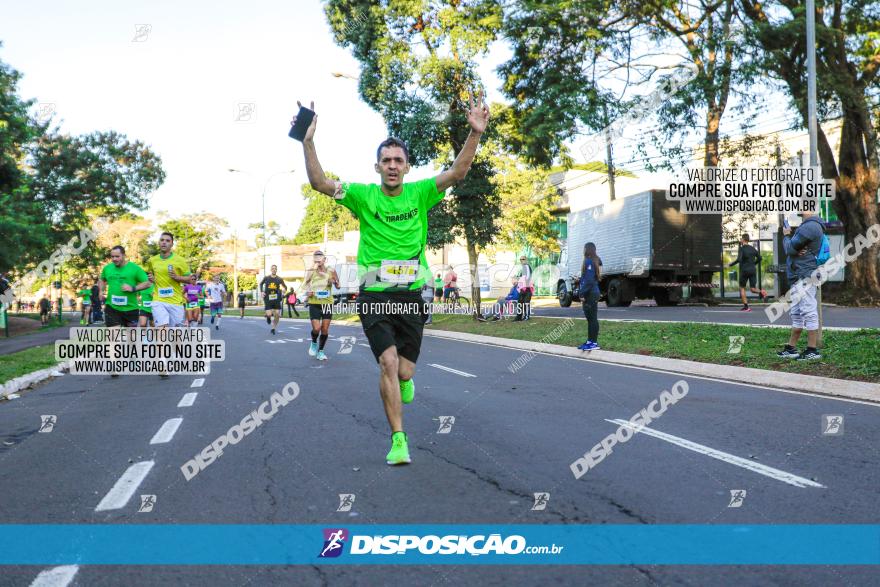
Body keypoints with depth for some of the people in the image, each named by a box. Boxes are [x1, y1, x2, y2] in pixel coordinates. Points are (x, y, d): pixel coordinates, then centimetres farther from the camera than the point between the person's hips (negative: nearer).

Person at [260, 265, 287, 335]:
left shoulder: (279, 279, 0)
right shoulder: (266, 278, 1)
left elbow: (285, 287, 10)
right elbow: (261, 284, 19)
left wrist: (284, 289, -13)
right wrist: (262, 291, 5)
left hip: (276, 299, 1)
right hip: (268, 299, -1)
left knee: (277, 315, -4)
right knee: (269, 315, -11)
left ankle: (273, 328, 17)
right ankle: (268, 317, 29)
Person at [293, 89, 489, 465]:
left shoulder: (420, 194, 2)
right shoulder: (364, 196, 0)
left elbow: (457, 173, -11)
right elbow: (319, 183, -9)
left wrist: (475, 134, -24)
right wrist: (308, 142, -22)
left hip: (411, 294, 1)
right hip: (374, 295, -1)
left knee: (404, 370, 5)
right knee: (388, 363, -16)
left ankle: (403, 379, 45)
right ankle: (398, 440, -6)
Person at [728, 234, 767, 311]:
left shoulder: (741, 248, -7)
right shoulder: (753, 248, 11)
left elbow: (738, 260, -19)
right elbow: (759, 258, 13)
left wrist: (730, 265, -8)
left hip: (744, 271, -5)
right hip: (753, 270, 5)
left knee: (742, 288, 10)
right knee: (752, 289, 8)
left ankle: (746, 306, 5)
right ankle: (761, 293, -25)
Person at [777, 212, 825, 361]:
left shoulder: (809, 226, -16)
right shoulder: (813, 226, 19)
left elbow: (790, 249, -14)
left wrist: (786, 235, 4)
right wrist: (797, 251, -8)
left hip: (804, 277, -11)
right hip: (799, 278, 11)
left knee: (809, 312, -7)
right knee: (796, 314, 14)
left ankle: (812, 351, -4)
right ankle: (791, 348, 19)